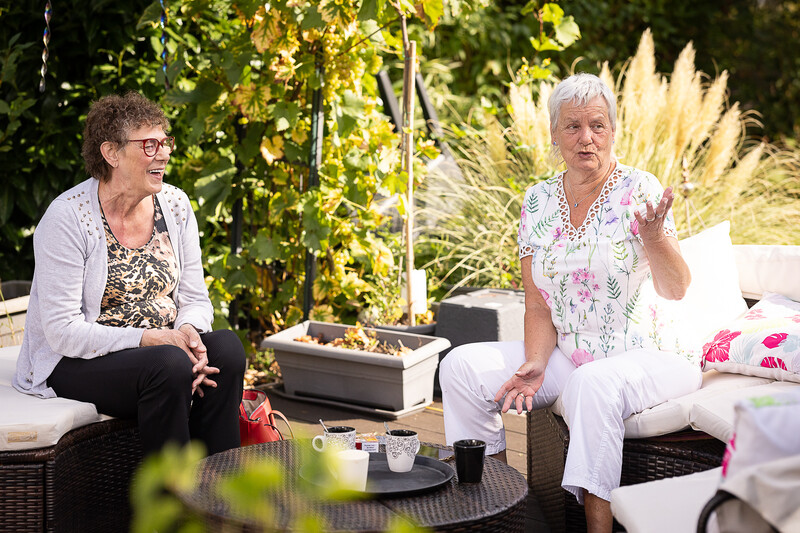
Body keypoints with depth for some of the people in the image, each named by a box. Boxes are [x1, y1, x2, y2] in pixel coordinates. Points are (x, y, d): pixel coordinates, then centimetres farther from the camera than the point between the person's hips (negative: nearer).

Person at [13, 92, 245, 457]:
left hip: (160, 343, 6)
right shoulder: (67, 218, -14)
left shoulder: (174, 205, 3)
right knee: (168, 365, -33)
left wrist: (189, 332, -18)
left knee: (225, 346, -24)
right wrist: (147, 339, -26)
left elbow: (195, 300, 6)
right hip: (74, 362, -5)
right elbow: (63, 331, -18)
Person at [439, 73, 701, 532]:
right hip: (569, 356, 5)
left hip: (649, 358, -5)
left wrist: (653, 236, -38)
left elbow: (676, 290, -19)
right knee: (462, 366, -10)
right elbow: (539, 305, 4)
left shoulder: (640, 190, -9)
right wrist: (535, 364, -13)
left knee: (594, 382, -38)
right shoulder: (538, 202, 5)